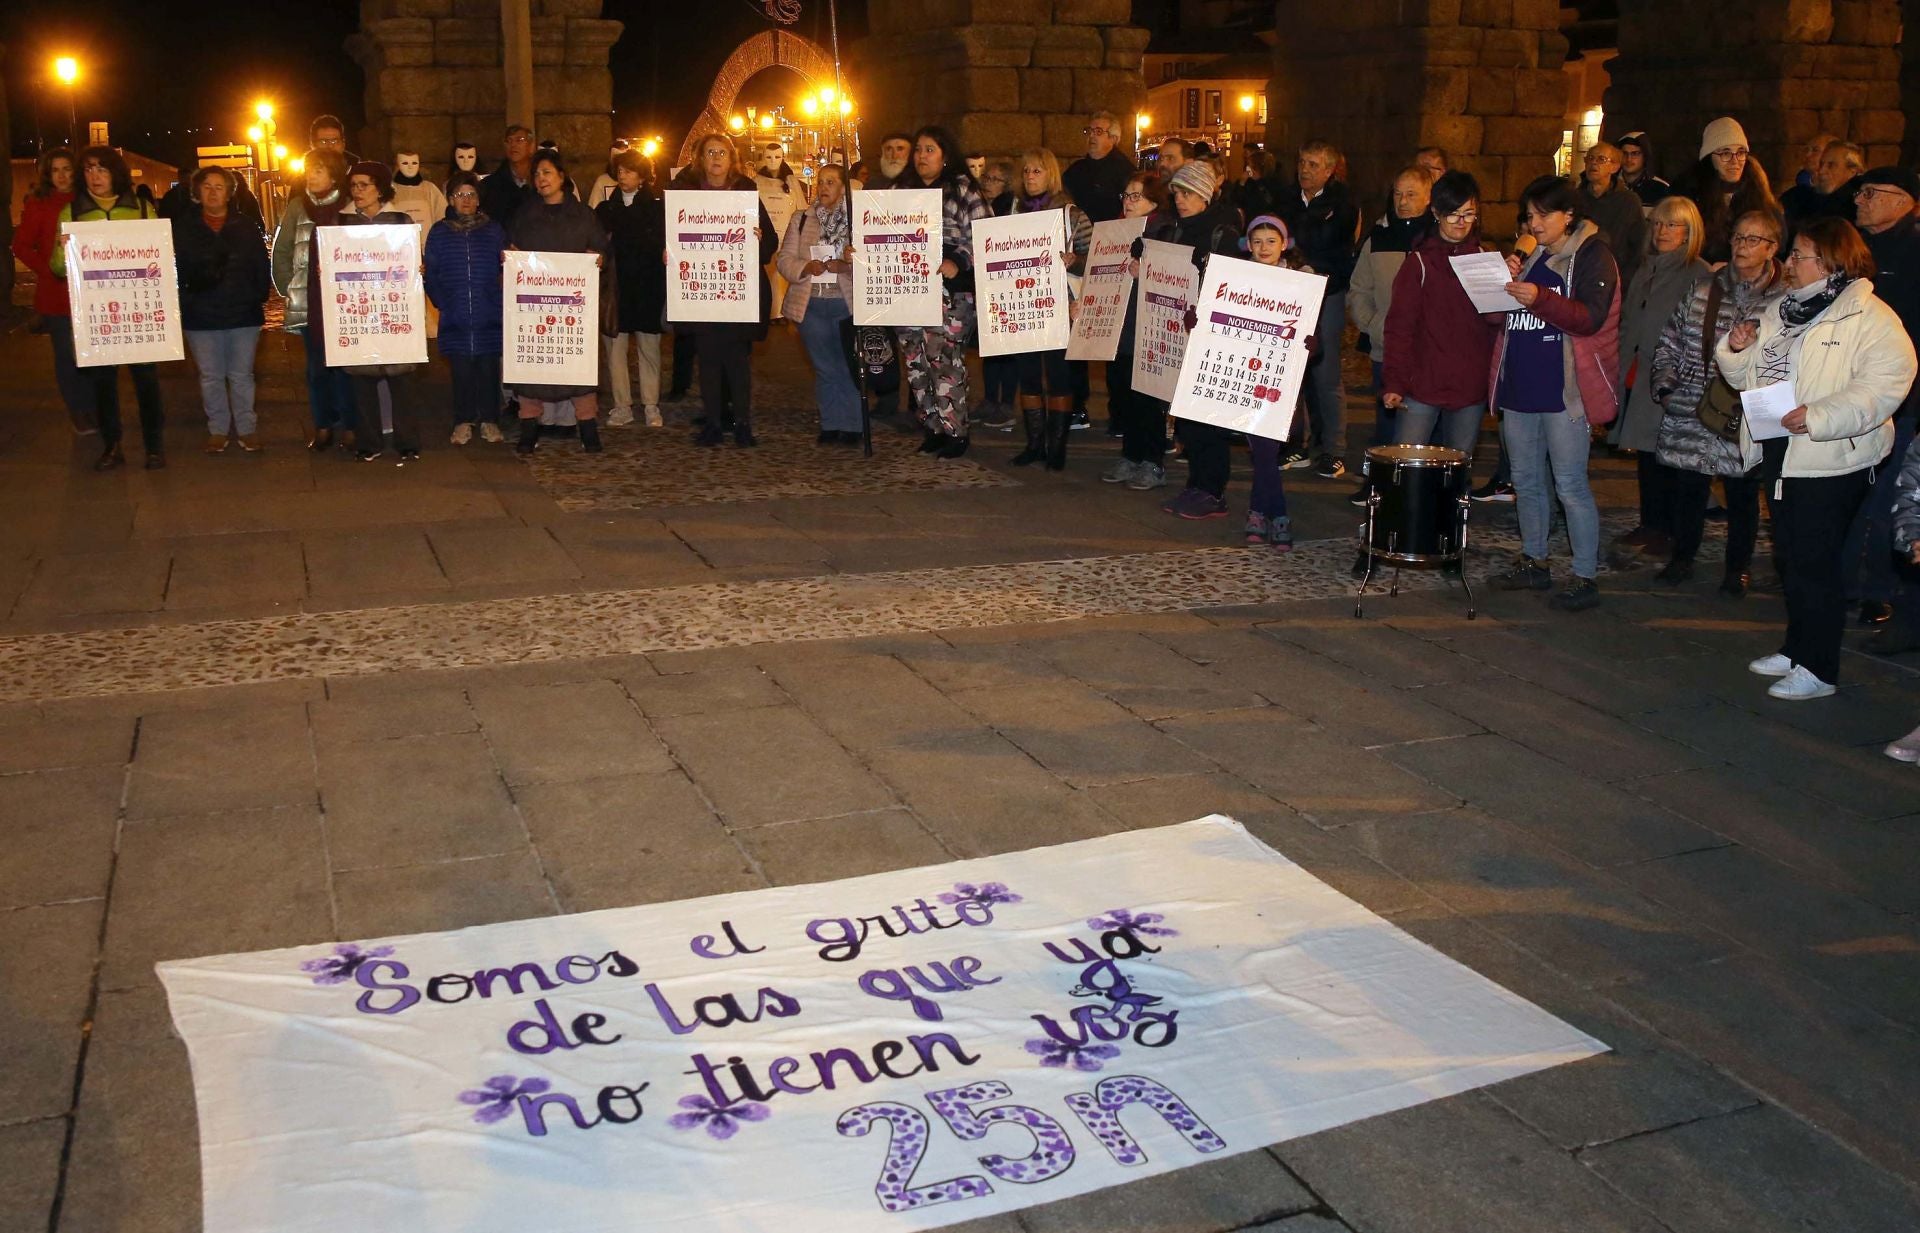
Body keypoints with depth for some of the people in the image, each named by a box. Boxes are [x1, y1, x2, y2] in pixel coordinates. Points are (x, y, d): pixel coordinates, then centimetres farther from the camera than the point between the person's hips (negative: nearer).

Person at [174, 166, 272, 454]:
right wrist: (185, 302, -6)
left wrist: (259, 298, -4)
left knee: (241, 376, 6)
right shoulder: (182, 228, 5)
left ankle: (246, 428, 16)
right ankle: (217, 429, 17)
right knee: (210, 377, 7)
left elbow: (261, 268, 6)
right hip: (200, 317, 1)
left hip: (243, 315, 0)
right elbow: (174, 269, 4)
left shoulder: (246, 227, 6)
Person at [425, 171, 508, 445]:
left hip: (489, 317, 0)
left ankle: (489, 420, 11)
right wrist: (442, 304, -3)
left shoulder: (494, 231, 9)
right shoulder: (439, 232, 10)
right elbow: (431, 275, 7)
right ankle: (463, 422, 10)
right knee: (461, 370, 0)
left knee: (489, 369, 0)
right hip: (455, 319, 0)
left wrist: (501, 303, -7)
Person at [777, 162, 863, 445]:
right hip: (811, 304, 3)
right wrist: (806, 268, -13)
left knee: (848, 367, 2)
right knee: (825, 368, 9)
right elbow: (785, 259, 6)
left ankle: (851, 425, 13)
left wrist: (846, 266, -22)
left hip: (847, 303, -3)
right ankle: (831, 424, 18)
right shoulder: (800, 219, 10)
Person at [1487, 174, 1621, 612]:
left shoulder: (1593, 257, -4)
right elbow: (1504, 314, 18)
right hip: (1518, 386, 7)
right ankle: (1534, 563, 26)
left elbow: (1590, 318, -17)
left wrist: (1539, 298, -29)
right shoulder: (1531, 256, 16)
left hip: (1563, 391, -7)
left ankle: (1585, 577, 0)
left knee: (1570, 486, -7)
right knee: (1526, 482, 13)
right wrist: (1509, 282, -1)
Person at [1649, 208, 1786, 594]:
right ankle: (1681, 557, 30)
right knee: (1686, 489, 11)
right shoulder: (1702, 292, 5)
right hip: (1689, 417, 3)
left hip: (1745, 423, -2)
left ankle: (1738, 568, 28)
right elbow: (1669, 344, 10)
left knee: (1742, 496, 12)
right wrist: (1665, 387, 0)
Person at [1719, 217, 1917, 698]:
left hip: (1830, 460, -8)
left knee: (1815, 560, -4)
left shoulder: (1870, 318, -12)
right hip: (1780, 453, 8)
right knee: (1791, 554, 17)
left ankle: (1819, 668, 6)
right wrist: (1736, 350, -1)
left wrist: (1819, 417, -32)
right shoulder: (1781, 311, 13)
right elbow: (1749, 376, 20)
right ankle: (1797, 649, 31)